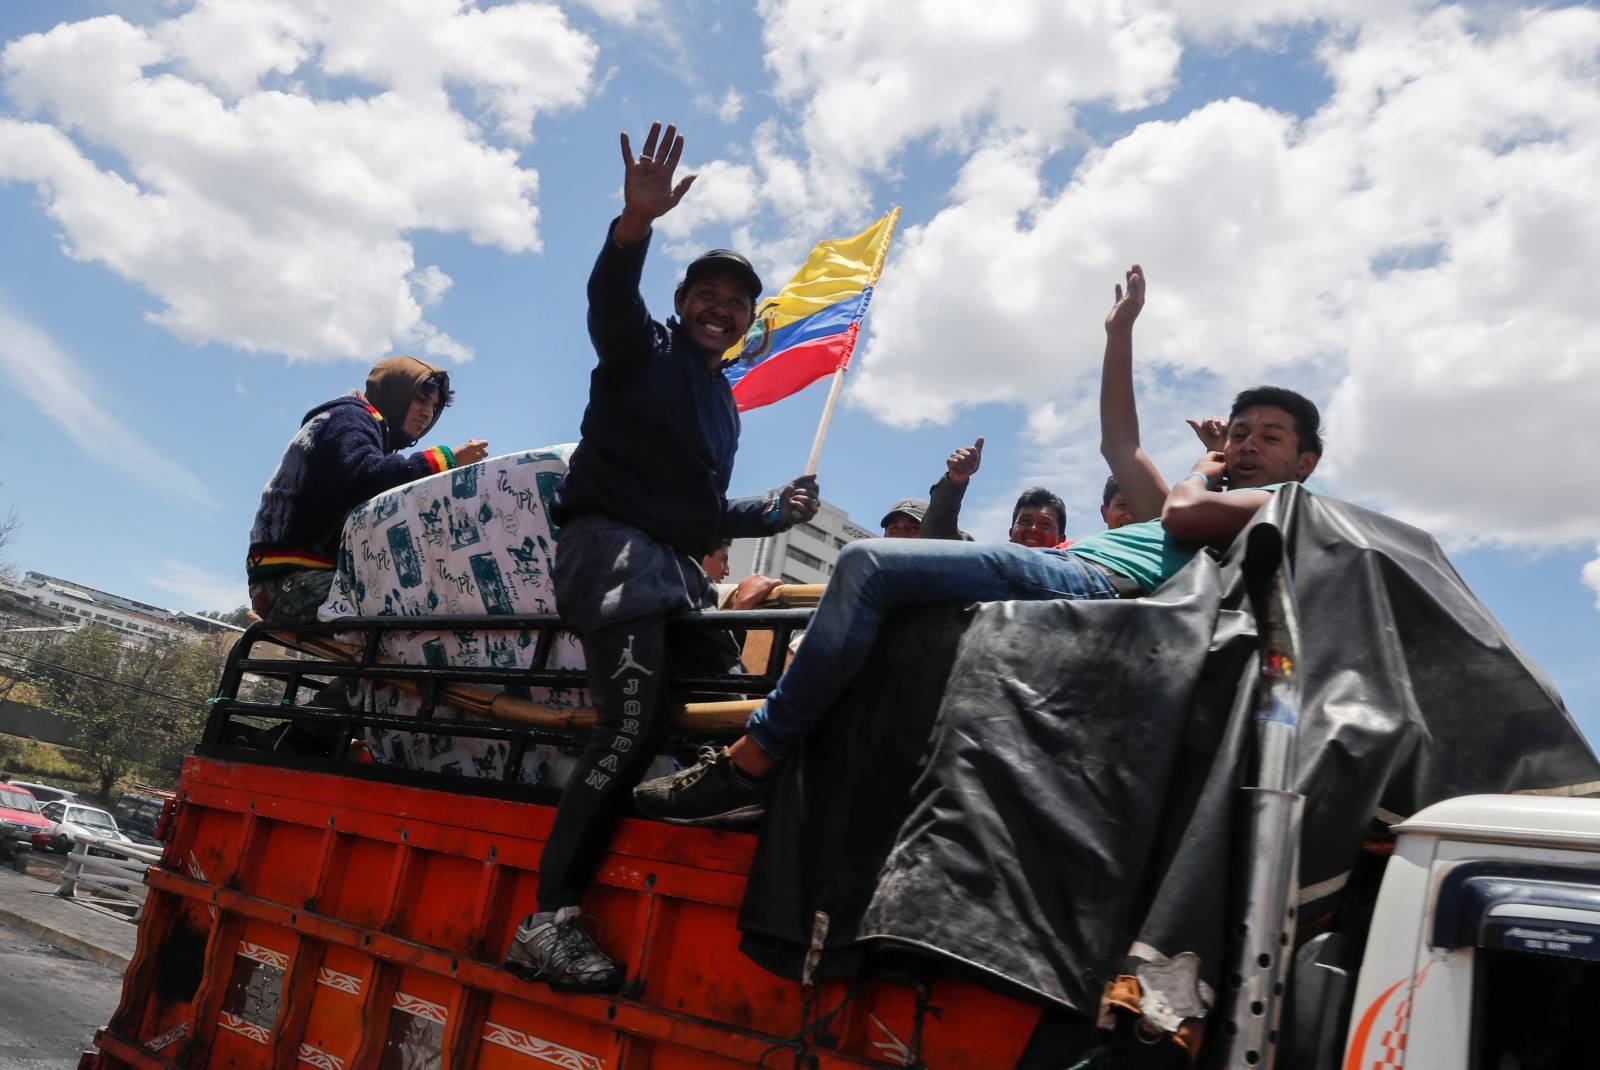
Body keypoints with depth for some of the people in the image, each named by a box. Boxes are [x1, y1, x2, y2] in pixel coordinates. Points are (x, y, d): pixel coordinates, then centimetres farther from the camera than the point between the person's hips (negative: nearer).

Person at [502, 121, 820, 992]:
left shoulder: (722, 404, 26)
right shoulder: (643, 350, 5)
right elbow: (609, 295, -19)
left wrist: (774, 512, 19)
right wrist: (636, 222, -37)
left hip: (675, 563, 9)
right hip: (612, 545, -8)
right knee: (632, 724, -23)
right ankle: (549, 922, -24)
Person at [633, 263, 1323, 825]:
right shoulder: (1208, 500, 37)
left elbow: (1182, 515, -8)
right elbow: (1120, 445, 39)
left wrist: (1201, 471, 15)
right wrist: (1120, 333, 41)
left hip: (1097, 580, -10)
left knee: (868, 563, -21)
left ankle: (751, 762, -20)